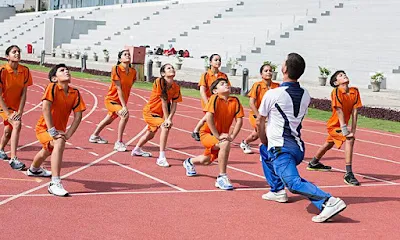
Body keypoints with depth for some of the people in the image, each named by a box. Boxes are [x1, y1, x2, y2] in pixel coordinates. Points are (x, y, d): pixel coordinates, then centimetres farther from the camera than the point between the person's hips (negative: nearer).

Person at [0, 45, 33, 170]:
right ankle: (13, 159, -28)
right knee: (17, 124, -27)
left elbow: (24, 93, -5)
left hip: (16, 106, 5)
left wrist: (20, 111, -11)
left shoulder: (25, 71, -8)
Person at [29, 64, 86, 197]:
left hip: (59, 130, 7)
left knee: (47, 151, 34)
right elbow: (46, 108, -29)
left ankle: (34, 169, 69)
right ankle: (55, 184, -38)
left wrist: (68, 134, -18)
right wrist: (52, 131, -33)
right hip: (44, 128, -7)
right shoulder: (52, 87, -21)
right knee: (59, 143, -38)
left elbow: (78, 116, -9)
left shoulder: (75, 93, -7)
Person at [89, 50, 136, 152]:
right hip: (112, 99, -7)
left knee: (109, 119, 25)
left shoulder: (133, 72, -3)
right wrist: (124, 106, -26)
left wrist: (125, 104, 4)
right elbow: (119, 89, -23)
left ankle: (95, 136, 51)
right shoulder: (116, 69, -19)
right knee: (125, 115, -29)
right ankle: (119, 143, -17)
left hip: (121, 101, 7)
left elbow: (128, 88, 7)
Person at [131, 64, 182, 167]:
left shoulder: (176, 87, -8)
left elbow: (174, 104, -9)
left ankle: (137, 150, 54)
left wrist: (169, 118, -22)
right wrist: (166, 119, -24)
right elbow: (163, 101, -25)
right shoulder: (159, 82, -25)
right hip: (149, 111, -8)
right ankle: (161, 158, -24)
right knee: (165, 127, -28)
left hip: (159, 113, 8)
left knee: (150, 134, 25)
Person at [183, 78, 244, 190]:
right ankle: (222, 177, -24)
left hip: (222, 135, 6)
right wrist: (217, 136, -27)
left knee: (206, 160, 25)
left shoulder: (235, 101, -6)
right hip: (207, 133, -6)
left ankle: (190, 162, 60)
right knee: (225, 144, -35)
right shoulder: (215, 98, -19)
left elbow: (239, 120, -6)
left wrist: (232, 136, -16)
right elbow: (209, 117, -28)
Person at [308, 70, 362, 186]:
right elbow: (339, 111, -26)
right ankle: (348, 174, -31)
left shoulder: (355, 91, -6)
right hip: (335, 125, -8)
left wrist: (353, 131, -13)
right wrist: (345, 130, -30)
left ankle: (314, 163, 57)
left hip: (341, 125, 8)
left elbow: (354, 112, -8)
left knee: (329, 144, 29)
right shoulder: (336, 92, -21)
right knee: (349, 139, -31)